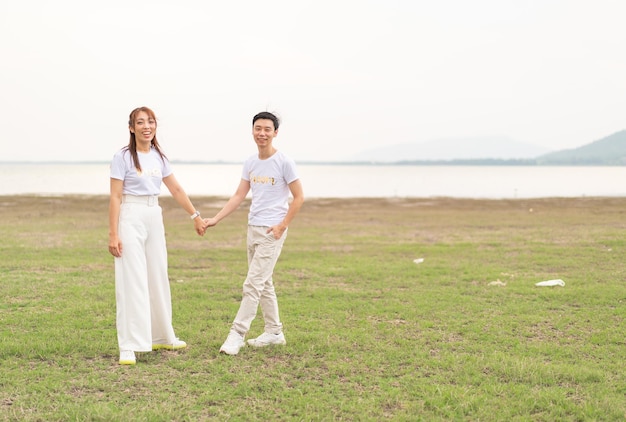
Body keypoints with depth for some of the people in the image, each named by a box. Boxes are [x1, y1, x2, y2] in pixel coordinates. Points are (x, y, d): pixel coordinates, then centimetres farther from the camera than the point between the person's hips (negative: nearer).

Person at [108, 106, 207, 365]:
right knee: (132, 280, -8)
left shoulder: (159, 157, 10)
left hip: (154, 217, 6)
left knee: (158, 278, 13)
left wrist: (195, 216, 19)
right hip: (130, 218, -6)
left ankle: (161, 337, 26)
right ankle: (129, 347, -6)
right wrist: (113, 235, -15)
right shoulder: (123, 157, -7)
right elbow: (115, 197, -10)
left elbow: (176, 190, 18)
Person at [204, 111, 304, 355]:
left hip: (272, 232, -7)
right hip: (253, 229, 7)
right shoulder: (250, 163, 9)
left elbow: (298, 198, -8)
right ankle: (274, 332, 24)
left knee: (253, 284, -10)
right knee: (263, 284, 14)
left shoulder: (284, 162, -10)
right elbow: (239, 196, 13)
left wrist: (282, 226, -13)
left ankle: (237, 335, -8)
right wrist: (215, 219, 5)